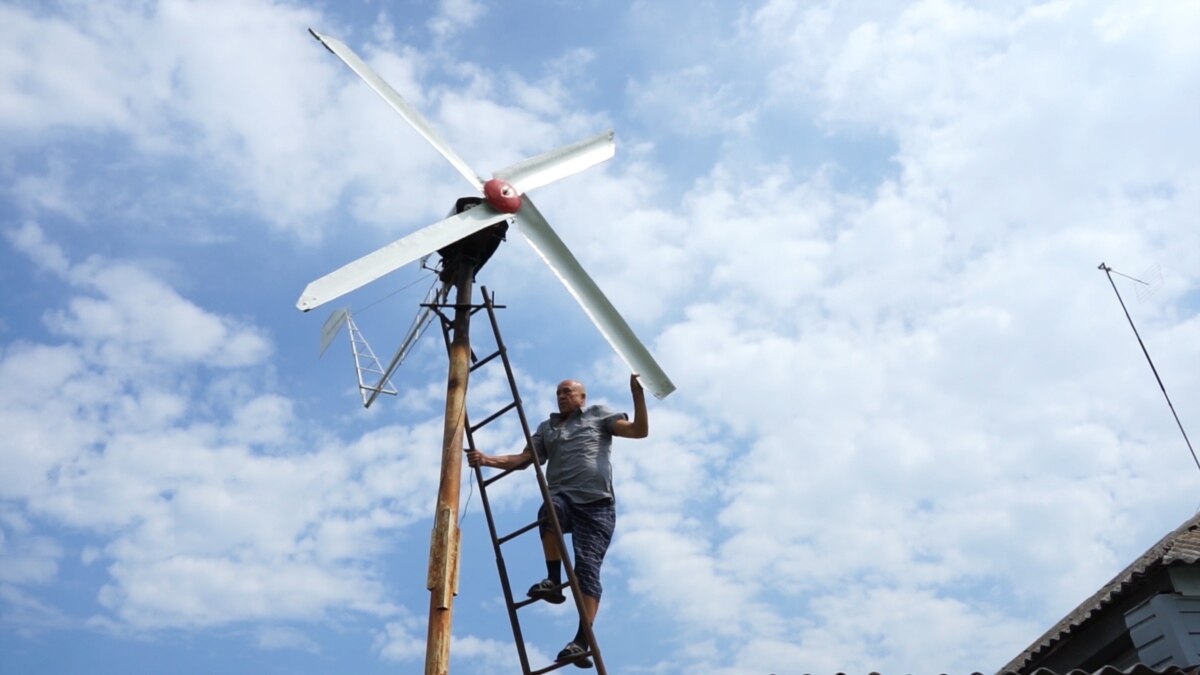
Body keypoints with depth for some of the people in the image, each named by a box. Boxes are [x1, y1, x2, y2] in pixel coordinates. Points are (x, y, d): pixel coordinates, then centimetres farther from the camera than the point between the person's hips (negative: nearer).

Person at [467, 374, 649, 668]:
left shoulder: (598, 414, 18)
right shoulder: (546, 427, 29)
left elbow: (640, 430, 8)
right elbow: (523, 459, 21)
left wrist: (637, 393, -6)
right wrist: (489, 460, 6)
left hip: (596, 503, -2)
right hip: (562, 497, 2)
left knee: (588, 566, -15)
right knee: (549, 512, -36)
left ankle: (581, 642, -19)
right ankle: (553, 581, -25)